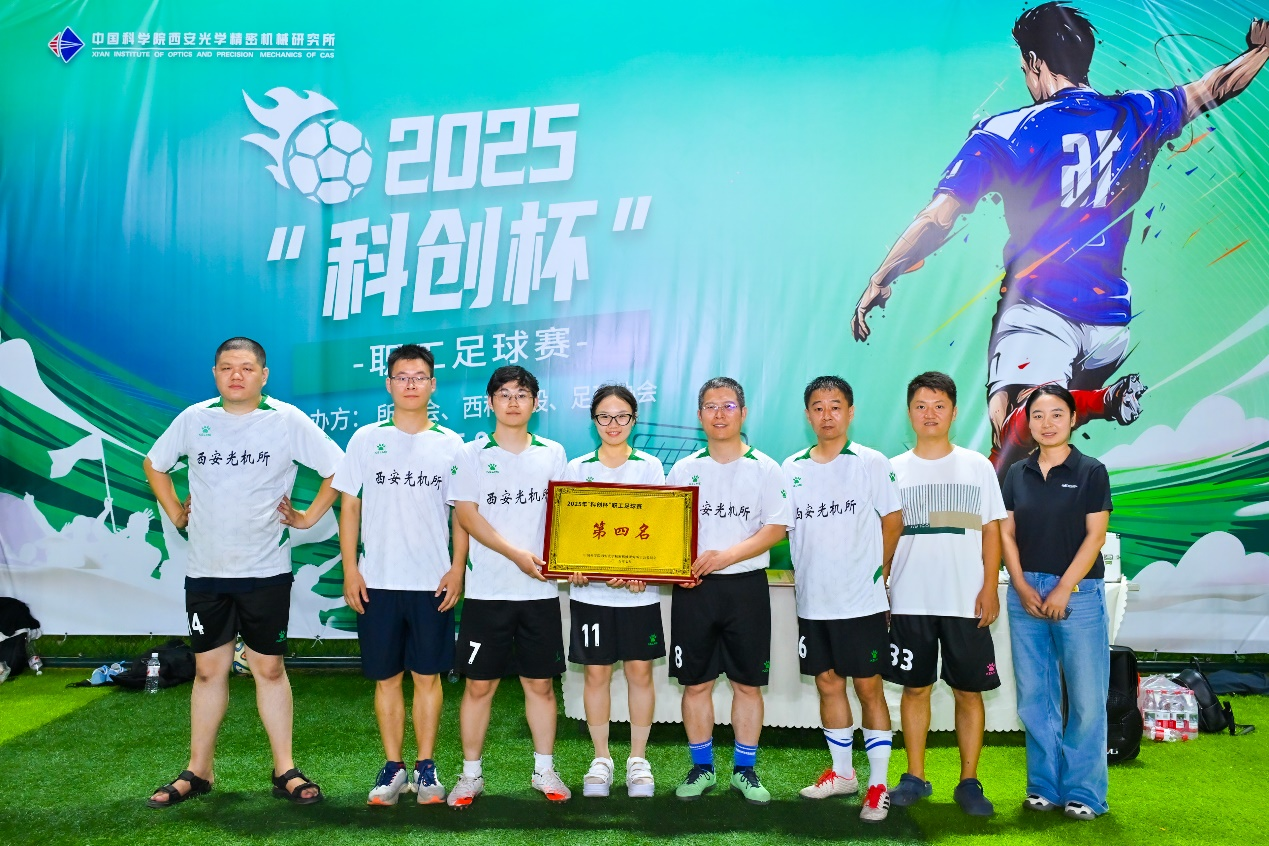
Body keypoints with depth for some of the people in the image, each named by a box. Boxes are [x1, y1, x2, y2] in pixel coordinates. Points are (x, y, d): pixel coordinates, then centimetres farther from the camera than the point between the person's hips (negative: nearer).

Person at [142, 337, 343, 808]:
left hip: (265, 570, -2)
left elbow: (337, 468, -1)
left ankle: (285, 771, 13)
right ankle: (197, 772, 22)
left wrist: (308, 517, -3)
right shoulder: (194, 419, 2)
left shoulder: (288, 421, -6)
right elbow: (154, 464, 18)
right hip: (205, 571, 3)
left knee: (269, 669, 4)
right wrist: (175, 513, 9)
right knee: (209, 670, 10)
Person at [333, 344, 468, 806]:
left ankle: (426, 768, 16)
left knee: (428, 676, 4)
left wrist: (457, 568, -4)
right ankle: (393, 768, 18)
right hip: (378, 581, 1)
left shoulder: (450, 444, 4)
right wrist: (350, 569, -1)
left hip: (433, 582, 0)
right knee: (386, 678, 7)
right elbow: (349, 507, 5)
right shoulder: (366, 439, 4)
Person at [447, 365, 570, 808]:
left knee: (540, 683, 8)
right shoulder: (473, 454, 2)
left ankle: (544, 770, 21)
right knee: (479, 683, 4)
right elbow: (466, 514, -6)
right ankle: (470, 774, 16)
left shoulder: (553, 454, 8)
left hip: (540, 589, 2)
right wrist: (516, 554, -16)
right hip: (487, 589, -1)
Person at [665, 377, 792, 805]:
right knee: (695, 683, 5)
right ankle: (702, 769, 19)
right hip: (694, 589, 2)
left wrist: (725, 556, -18)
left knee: (747, 683, 5)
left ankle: (745, 770, 18)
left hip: (746, 587, -1)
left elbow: (775, 528, -6)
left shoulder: (765, 469, 2)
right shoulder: (684, 469, 8)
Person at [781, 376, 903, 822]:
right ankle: (841, 772, 28)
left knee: (869, 687, 1)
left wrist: (878, 572, -1)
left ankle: (878, 785, 9)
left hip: (861, 600, -4)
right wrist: (798, 573, 4)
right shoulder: (791, 468, 5)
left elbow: (893, 520, 0)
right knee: (828, 684, 13)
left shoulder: (871, 463, -4)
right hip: (811, 600, 4)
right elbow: (785, 529, 12)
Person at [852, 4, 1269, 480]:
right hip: (1111, 321, 5)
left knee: (1011, 420, -19)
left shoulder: (1003, 133, -2)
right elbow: (1214, 88, 29)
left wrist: (880, 280, 2)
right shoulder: (1137, 115, 11)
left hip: (1039, 309, -5)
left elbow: (938, 220, -7)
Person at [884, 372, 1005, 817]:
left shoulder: (978, 466, 5)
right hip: (909, 601, 1)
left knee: (969, 692, 3)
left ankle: (969, 782, 13)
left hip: (966, 601, -1)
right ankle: (915, 777, 18)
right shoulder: (894, 470, 6)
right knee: (915, 688, 8)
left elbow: (992, 531, 4)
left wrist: (990, 588, -5)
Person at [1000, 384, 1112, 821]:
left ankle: (1083, 791, 11)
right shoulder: (1017, 474, 9)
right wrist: (1022, 587, -5)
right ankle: (1045, 784, 19)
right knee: (1034, 695, 7)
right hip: (1025, 592, 3)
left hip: (1078, 592, -3)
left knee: (1086, 697, -1)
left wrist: (1063, 589, -12)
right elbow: (1007, 533, 7)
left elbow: (1095, 535, -6)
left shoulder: (1091, 472, -1)